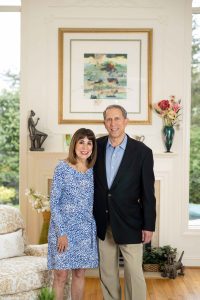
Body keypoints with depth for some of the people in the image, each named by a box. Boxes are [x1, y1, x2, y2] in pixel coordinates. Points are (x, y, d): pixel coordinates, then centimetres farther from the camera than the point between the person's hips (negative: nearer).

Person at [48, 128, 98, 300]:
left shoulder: (93, 171, 5)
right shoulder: (62, 168, -7)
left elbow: (93, 203, 12)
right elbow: (54, 202, -9)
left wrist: (94, 229, 6)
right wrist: (61, 232, -14)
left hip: (86, 230, 4)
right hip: (64, 228, -4)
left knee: (80, 273, 11)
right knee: (61, 275, 0)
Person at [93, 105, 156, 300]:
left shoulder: (142, 152, -8)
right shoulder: (97, 146, 1)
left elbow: (148, 192, -6)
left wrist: (149, 225, -6)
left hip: (129, 223, -3)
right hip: (102, 223, 3)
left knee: (134, 273, 1)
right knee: (106, 273, 13)